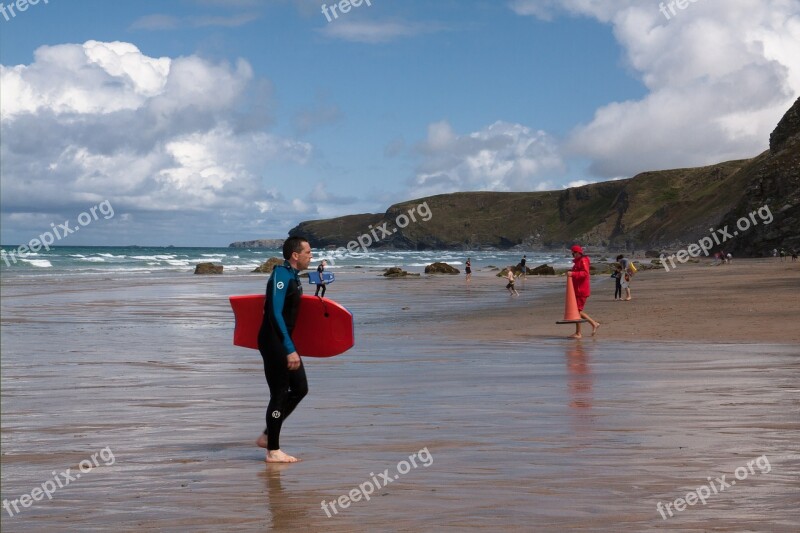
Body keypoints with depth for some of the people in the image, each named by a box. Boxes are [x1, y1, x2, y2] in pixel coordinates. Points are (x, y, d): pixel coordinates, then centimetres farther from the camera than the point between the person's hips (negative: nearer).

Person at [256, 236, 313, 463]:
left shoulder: (292, 276, 12)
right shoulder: (281, 275, -18)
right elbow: (275, 314, -25)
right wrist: (290, 350, -28)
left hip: (285, 341, 10)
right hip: (273, 342, -10)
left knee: (300, 388, 12)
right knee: (279, 394, -4)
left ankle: (267, 436, 20)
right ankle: (273, 451, 5)